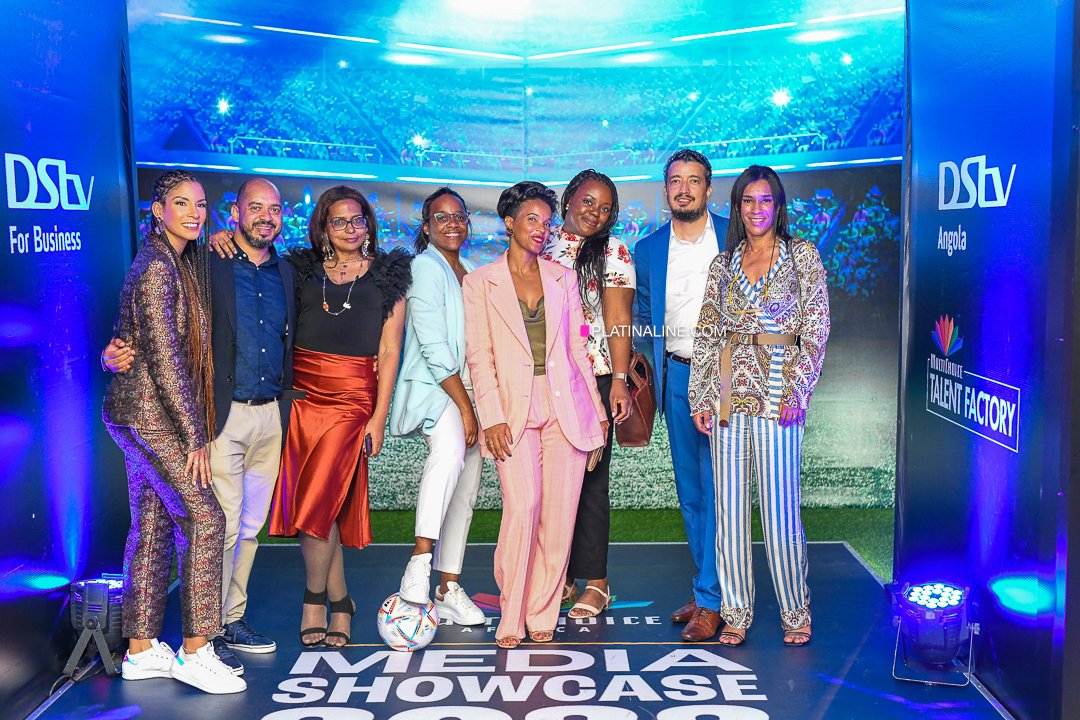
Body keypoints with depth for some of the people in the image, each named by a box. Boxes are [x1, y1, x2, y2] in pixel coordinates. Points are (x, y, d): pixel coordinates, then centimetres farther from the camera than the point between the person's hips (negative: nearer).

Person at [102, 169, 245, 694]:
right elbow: (165, 359, -19)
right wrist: (194, 435, -17)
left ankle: (141, 651, 20)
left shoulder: (181, 262, 14)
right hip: (152, 415, -9)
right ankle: (195, 650, 0)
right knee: (204, 518, -8)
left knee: (152, 525, 11)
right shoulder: (157, 267, -15)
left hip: (146, 415, 9)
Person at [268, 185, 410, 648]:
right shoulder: (302, 270, 13)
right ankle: (340, 601, 18)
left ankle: (315, 601, 12)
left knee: (318, 501, -7)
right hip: (301, 393, 3)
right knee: (316, 503, 3)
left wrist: (379, 418, -4)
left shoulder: (387, 276, 7)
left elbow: (388, 353, 3)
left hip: (352, 398, -3)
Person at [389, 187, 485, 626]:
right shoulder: (424, 268, -6)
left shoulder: (472, 273, 17)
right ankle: (420, 560, -36)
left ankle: (448, 589, 14)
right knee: (449, 449, -37)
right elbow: (434, 348, -15)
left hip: (470, 388, 8)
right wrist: (464, 405, -17)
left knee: (465, 490, 6)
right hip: (434, 389, -8)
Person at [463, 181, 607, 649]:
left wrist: (596, 408, 9)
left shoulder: (563, 278, 14)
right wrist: (492, 418, -9)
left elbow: (577, 346, 14)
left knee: (560, 514, -1)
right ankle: (512, 619, 1)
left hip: (566, 406, 3)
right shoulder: (479, 283, 6)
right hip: (514, 408, -2)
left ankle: (542, 614, 13)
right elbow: (479, 356, 0)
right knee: (522, 508, -14)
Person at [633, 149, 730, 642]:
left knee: (718, 488, -4)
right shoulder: (648, 250, 8)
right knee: (690, 492, 11)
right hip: (677, 378, 4)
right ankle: (708, 586, 25)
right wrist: (649, 372, 5)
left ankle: (711, 600, 5)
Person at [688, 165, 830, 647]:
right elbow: (707, 333, 11)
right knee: (729, 507, 5)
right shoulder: (724, 263, 13)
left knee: (780, 508, -3)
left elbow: (817, 329, -1)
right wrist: (701, 397, 3)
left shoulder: (802, 255, 4)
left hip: (777, 388, -3)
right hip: (728, 390, 3)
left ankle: (796, 612, 14)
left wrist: (798, 390, -10)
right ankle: (735, 613, 15)